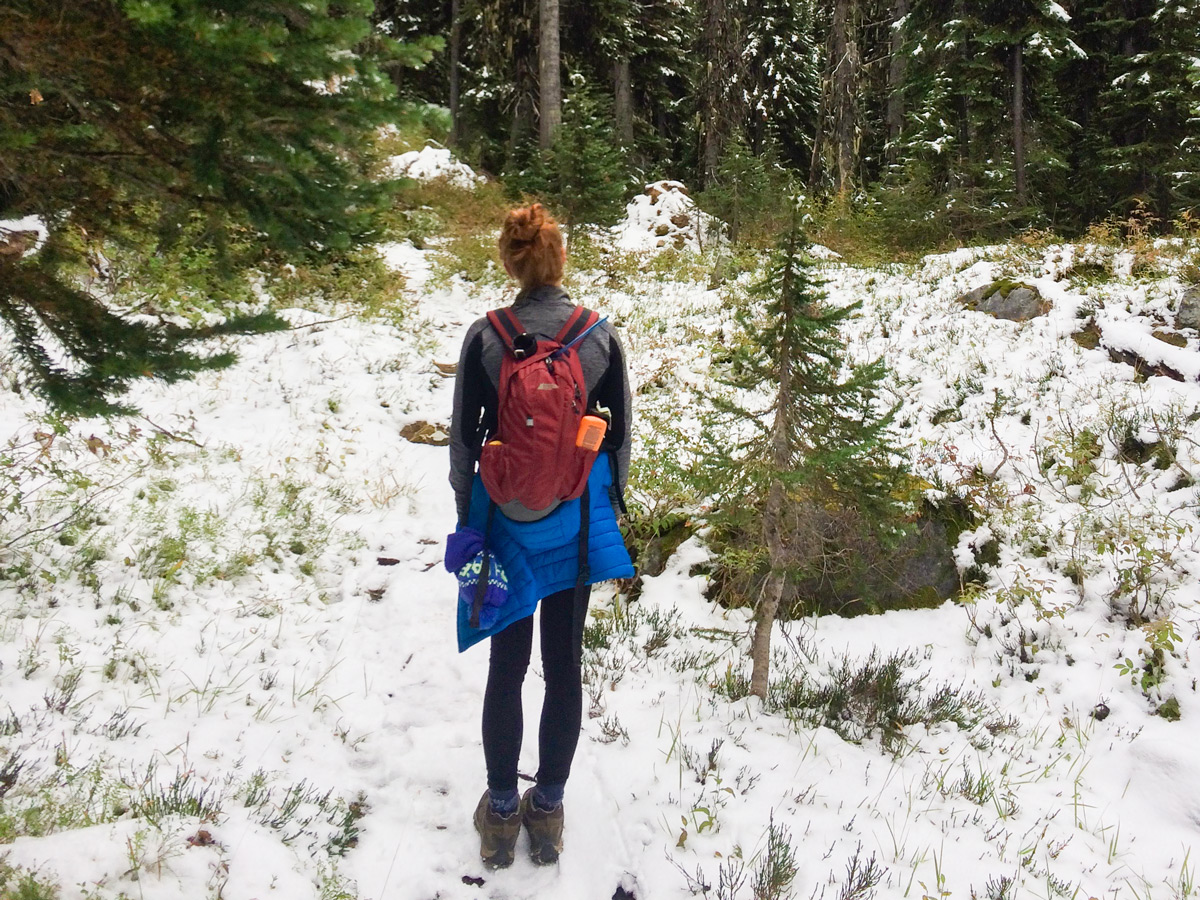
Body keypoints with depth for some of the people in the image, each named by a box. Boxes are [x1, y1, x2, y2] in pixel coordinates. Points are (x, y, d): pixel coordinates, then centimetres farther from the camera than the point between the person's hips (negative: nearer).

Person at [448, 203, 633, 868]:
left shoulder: (484, 338, -11)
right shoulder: (601, 337, -7)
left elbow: (464, 437, -5)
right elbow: (618, 435, 0)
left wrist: (467, 515, 6)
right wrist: (608, 509, 13)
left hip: (505, 520, -1)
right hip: (576, 523, 1)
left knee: (507, 665, 11)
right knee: (564, 665, 12)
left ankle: (501, 813, 23)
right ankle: (548, 811, 24)